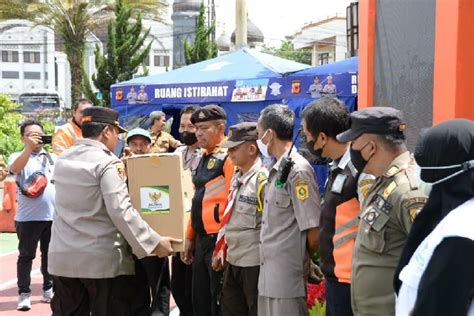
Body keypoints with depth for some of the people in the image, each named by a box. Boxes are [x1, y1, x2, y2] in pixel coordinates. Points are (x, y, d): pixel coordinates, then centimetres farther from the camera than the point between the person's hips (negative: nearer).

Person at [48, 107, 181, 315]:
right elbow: (121, 212, -20)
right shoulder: (107, 163, -12)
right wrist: (154, 243, -16)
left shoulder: (63, 159, 9)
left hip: (62, 256, 7)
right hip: (102, 258, -6)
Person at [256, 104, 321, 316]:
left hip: (287, 277, -9)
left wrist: (305, 263, -2)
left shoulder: (297, 170, -16)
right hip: (269, 275, 9)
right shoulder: (277, 170, 12)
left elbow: (314, 230, -17)